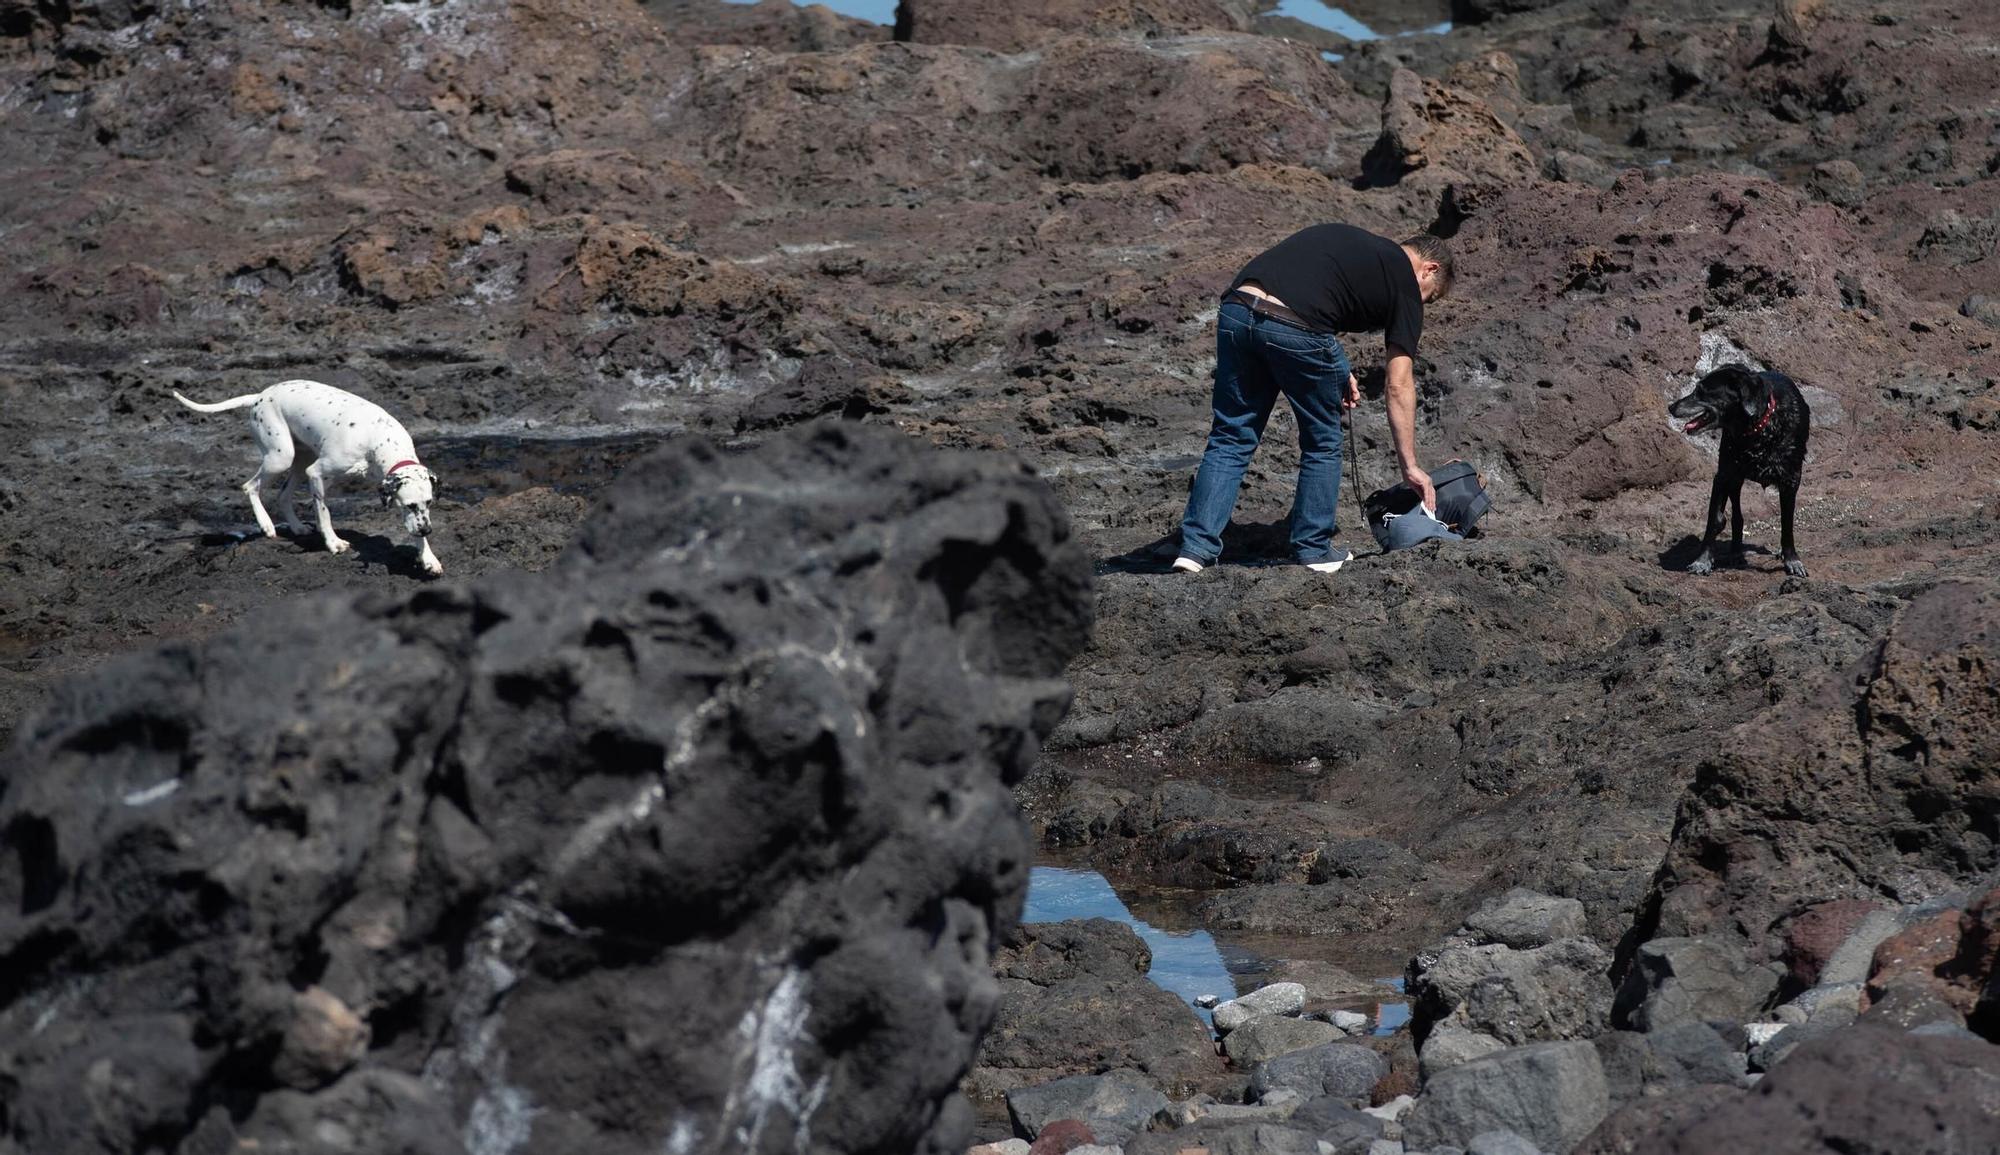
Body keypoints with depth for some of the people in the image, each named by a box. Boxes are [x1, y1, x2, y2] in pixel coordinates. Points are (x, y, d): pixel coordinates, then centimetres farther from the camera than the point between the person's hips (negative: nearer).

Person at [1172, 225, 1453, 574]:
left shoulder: (1348, 241, 32)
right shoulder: (1404, 282, 14)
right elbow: (1399, 386, 11)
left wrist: (1339, 371, 24)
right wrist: (1409, 466, 14)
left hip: (1237, 310, 6)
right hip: (1296, 328, -5)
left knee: (1231, 438, 15)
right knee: (1322, 443, 16)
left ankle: (1197, 546, 8)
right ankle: (1313, 551, 23)